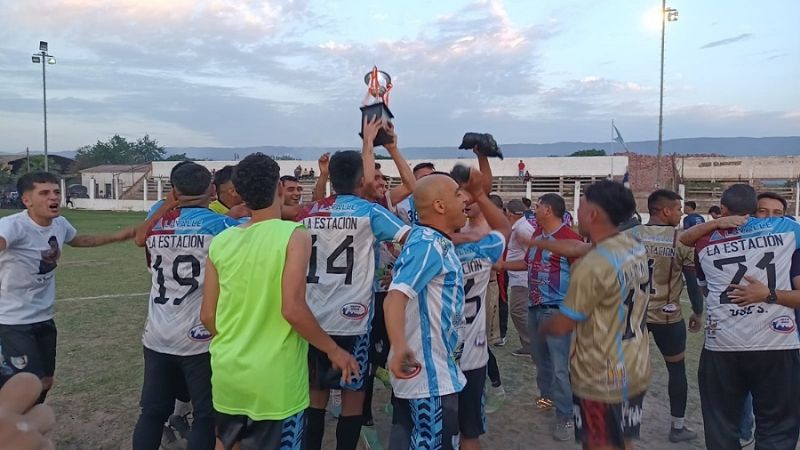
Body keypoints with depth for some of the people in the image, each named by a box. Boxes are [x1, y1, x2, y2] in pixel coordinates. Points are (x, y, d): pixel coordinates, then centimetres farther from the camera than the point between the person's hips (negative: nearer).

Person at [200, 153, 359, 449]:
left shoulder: (220, 242, 1)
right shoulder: (294, 235, -14)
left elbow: (207, 316, 5)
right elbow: (293, 309, -22)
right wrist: (334, 350, -8)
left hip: (228, 373, 5)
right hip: (275, 379, -5)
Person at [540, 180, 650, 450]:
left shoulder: (593, 265, -26)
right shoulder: (635, 247, 0)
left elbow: (562, 325, -17)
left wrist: (542, 327, 4)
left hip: (601, 379, -8)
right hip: (635, 371, 8)